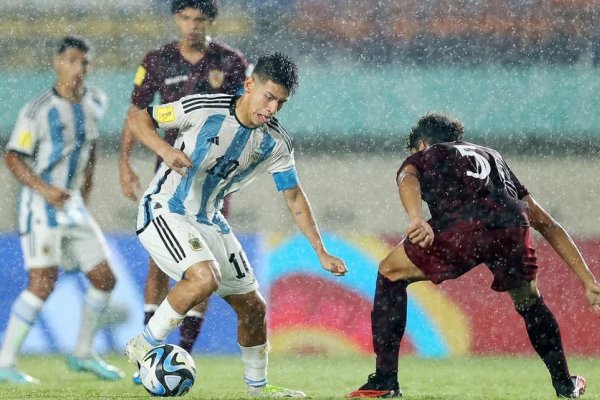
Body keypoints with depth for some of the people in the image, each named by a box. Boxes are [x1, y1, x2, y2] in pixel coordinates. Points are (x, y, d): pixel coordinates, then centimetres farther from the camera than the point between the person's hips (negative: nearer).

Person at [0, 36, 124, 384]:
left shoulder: (95, 103, 7)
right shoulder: (38, 110, -14)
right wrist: (45, 189, -24)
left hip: (73, 206, 7)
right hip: (42, 208, -7)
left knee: (104, 279, 6)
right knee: (44, 283, -17)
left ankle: (84, 354, 21)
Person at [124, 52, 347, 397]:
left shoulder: (276, 143, -5)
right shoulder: (204, 109, -19)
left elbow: (295, 197, 6)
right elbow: (138, 120, -9)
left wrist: (322, 252, 2)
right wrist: (165, 149, -28)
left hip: (209, 222, 6)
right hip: (164, 212, -6)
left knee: (253, 308, 8)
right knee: (205, 277, -32)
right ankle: (144, 347, -15)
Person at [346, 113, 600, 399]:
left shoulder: (421, 157, 32)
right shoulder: (492, 157, 43)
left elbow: (407, 179, 3)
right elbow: (548, 224, 39)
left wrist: (416, 219, -17)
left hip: (458, 226, -3)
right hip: (510, 225, 3)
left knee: (390, 274, 21)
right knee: (528, 301, 34)